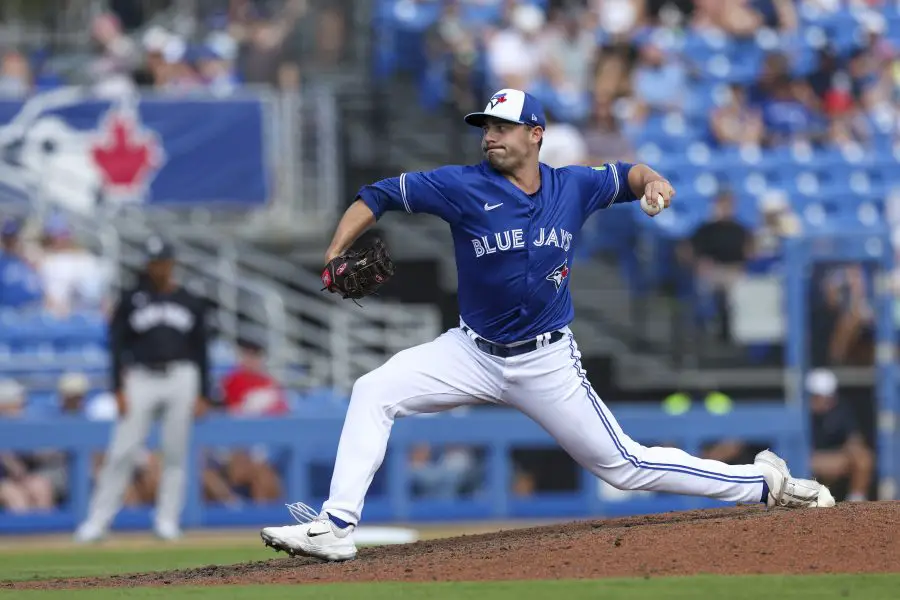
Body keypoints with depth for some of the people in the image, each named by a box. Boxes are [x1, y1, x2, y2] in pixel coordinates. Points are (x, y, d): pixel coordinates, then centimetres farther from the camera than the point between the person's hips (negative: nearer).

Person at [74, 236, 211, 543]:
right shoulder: (132, 300, 6)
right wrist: (118, 388, -6)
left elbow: (201, 350, 12)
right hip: (141, 377, -1)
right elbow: (117, 345, 4)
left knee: (175, 451, 0)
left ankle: (168, 519, 8)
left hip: (181, 379, 1)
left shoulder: (191, 303, 10)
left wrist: (203, 394, 6)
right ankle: (98, 519, -6)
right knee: (122, 451, -7)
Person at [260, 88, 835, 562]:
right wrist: (336, 254, -21)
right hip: (473, 353, 1)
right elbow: (379, 196, -7)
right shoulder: (464, 187, -10)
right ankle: (336, 527, -18)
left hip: (547, 363, -1)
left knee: (624, 465, 1)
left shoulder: (573, 187, -3)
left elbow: (625, 175, 15)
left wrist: (652, 180, -8)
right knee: (373, 393, -17)